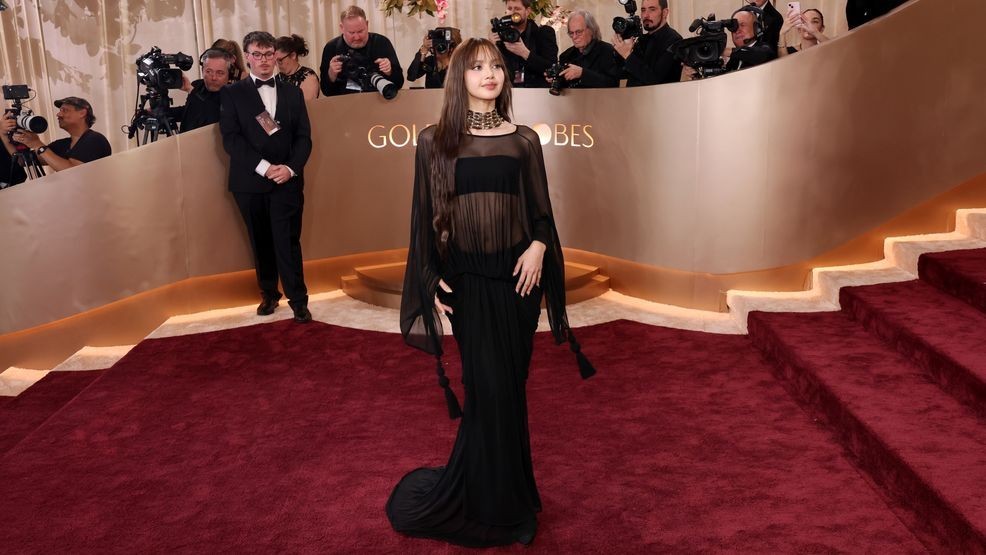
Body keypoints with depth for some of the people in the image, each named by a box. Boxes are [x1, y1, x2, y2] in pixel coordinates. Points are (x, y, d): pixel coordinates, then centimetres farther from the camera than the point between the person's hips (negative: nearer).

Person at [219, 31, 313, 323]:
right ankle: (269, 294, 24)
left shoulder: (292, 92, 12)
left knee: (288, 242, -5)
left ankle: (298, 301, 1)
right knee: (261, 243, 10)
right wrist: (263, 167, -15)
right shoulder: (232, 93, 4)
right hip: (250, 181, 0)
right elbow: (230, 137, -6)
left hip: (287, 180, 0)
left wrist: (291, 168, -12)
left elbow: (303, 137, 5)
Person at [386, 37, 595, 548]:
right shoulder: (434, 141, 1)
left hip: (517, 275, 2)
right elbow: (425, 216, 2)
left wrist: (538, 246, -12)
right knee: (490, 387, -2)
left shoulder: (523, 140, 5)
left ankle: (504, 493, 27)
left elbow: (541, 209, 8)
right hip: (467, 278, -2)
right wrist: (431, 278, -4)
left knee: (508, 385, 9)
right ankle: (495, 505, 16)